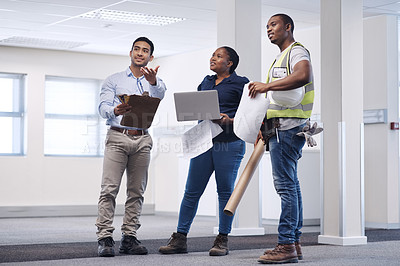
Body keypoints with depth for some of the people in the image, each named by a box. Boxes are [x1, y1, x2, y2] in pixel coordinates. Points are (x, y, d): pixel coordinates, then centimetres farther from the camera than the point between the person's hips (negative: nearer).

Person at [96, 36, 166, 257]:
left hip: (142, 140, 3)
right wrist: (115, 111, -25)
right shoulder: (113, 80, 12)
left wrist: (152, 81, -32)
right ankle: (105, 238, -11)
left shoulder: (154, 81, 16)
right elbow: (103, 107, 0)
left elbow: (160, 94, -9)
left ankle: (129, 238, 6)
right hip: (118, 137, -2)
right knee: (109, 188, -10)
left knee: (136, 191, 2)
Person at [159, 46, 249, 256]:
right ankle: (180, 238, 6)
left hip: (229, 142, -5)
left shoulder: (240, 83, 2)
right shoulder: (206, 82, 20)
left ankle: (222, 240, 8)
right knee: (192, 191, 2)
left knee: (225, 191, 0)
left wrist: (230, 120, -18)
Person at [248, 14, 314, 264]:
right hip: (279, 128, 10)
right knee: (289, 184, 8)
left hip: (288, 127, -10)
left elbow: (302, 76, -27)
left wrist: (267, 85, -27)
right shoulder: (280, 58, 27)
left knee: (285, 183, -13)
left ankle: (286, 245, -14)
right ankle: (294, 243, 11)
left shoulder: (297, 51, -4)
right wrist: (265, 127, 20)